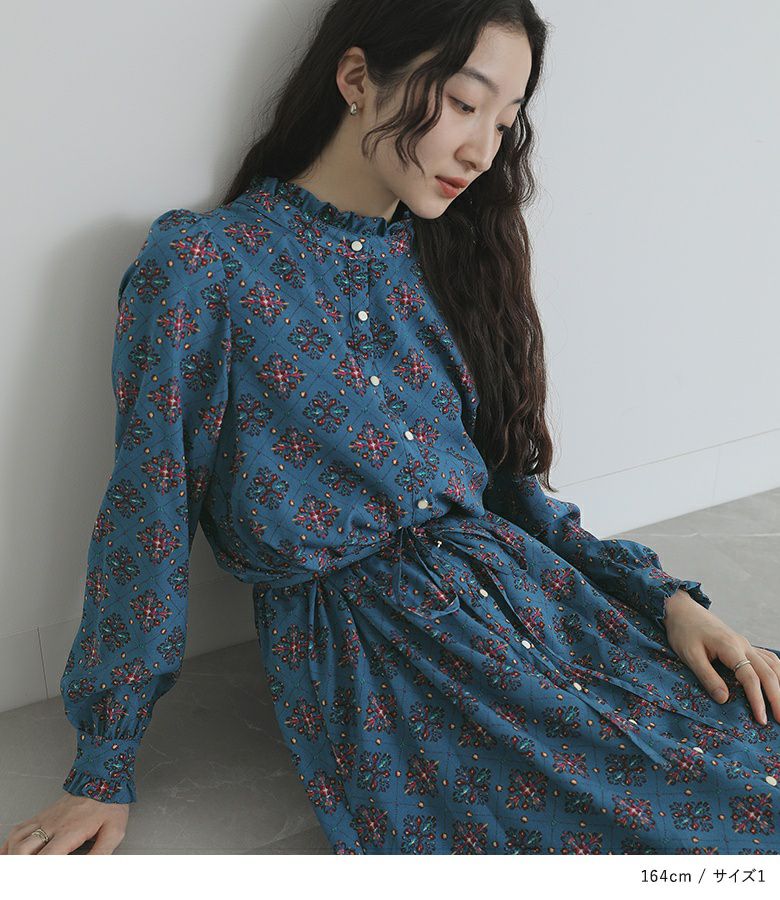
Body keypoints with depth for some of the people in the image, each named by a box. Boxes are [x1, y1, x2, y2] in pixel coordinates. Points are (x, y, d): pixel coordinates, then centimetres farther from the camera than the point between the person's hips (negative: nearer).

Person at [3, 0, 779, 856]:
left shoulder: (447, 257, 11)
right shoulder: (201, 265, -7)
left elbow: (508, 479, 13)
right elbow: (149, 515, -5)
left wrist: (666, 595, 2)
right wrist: (103, 769, 0)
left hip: (519, 582, 6)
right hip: (363, 646, -5)